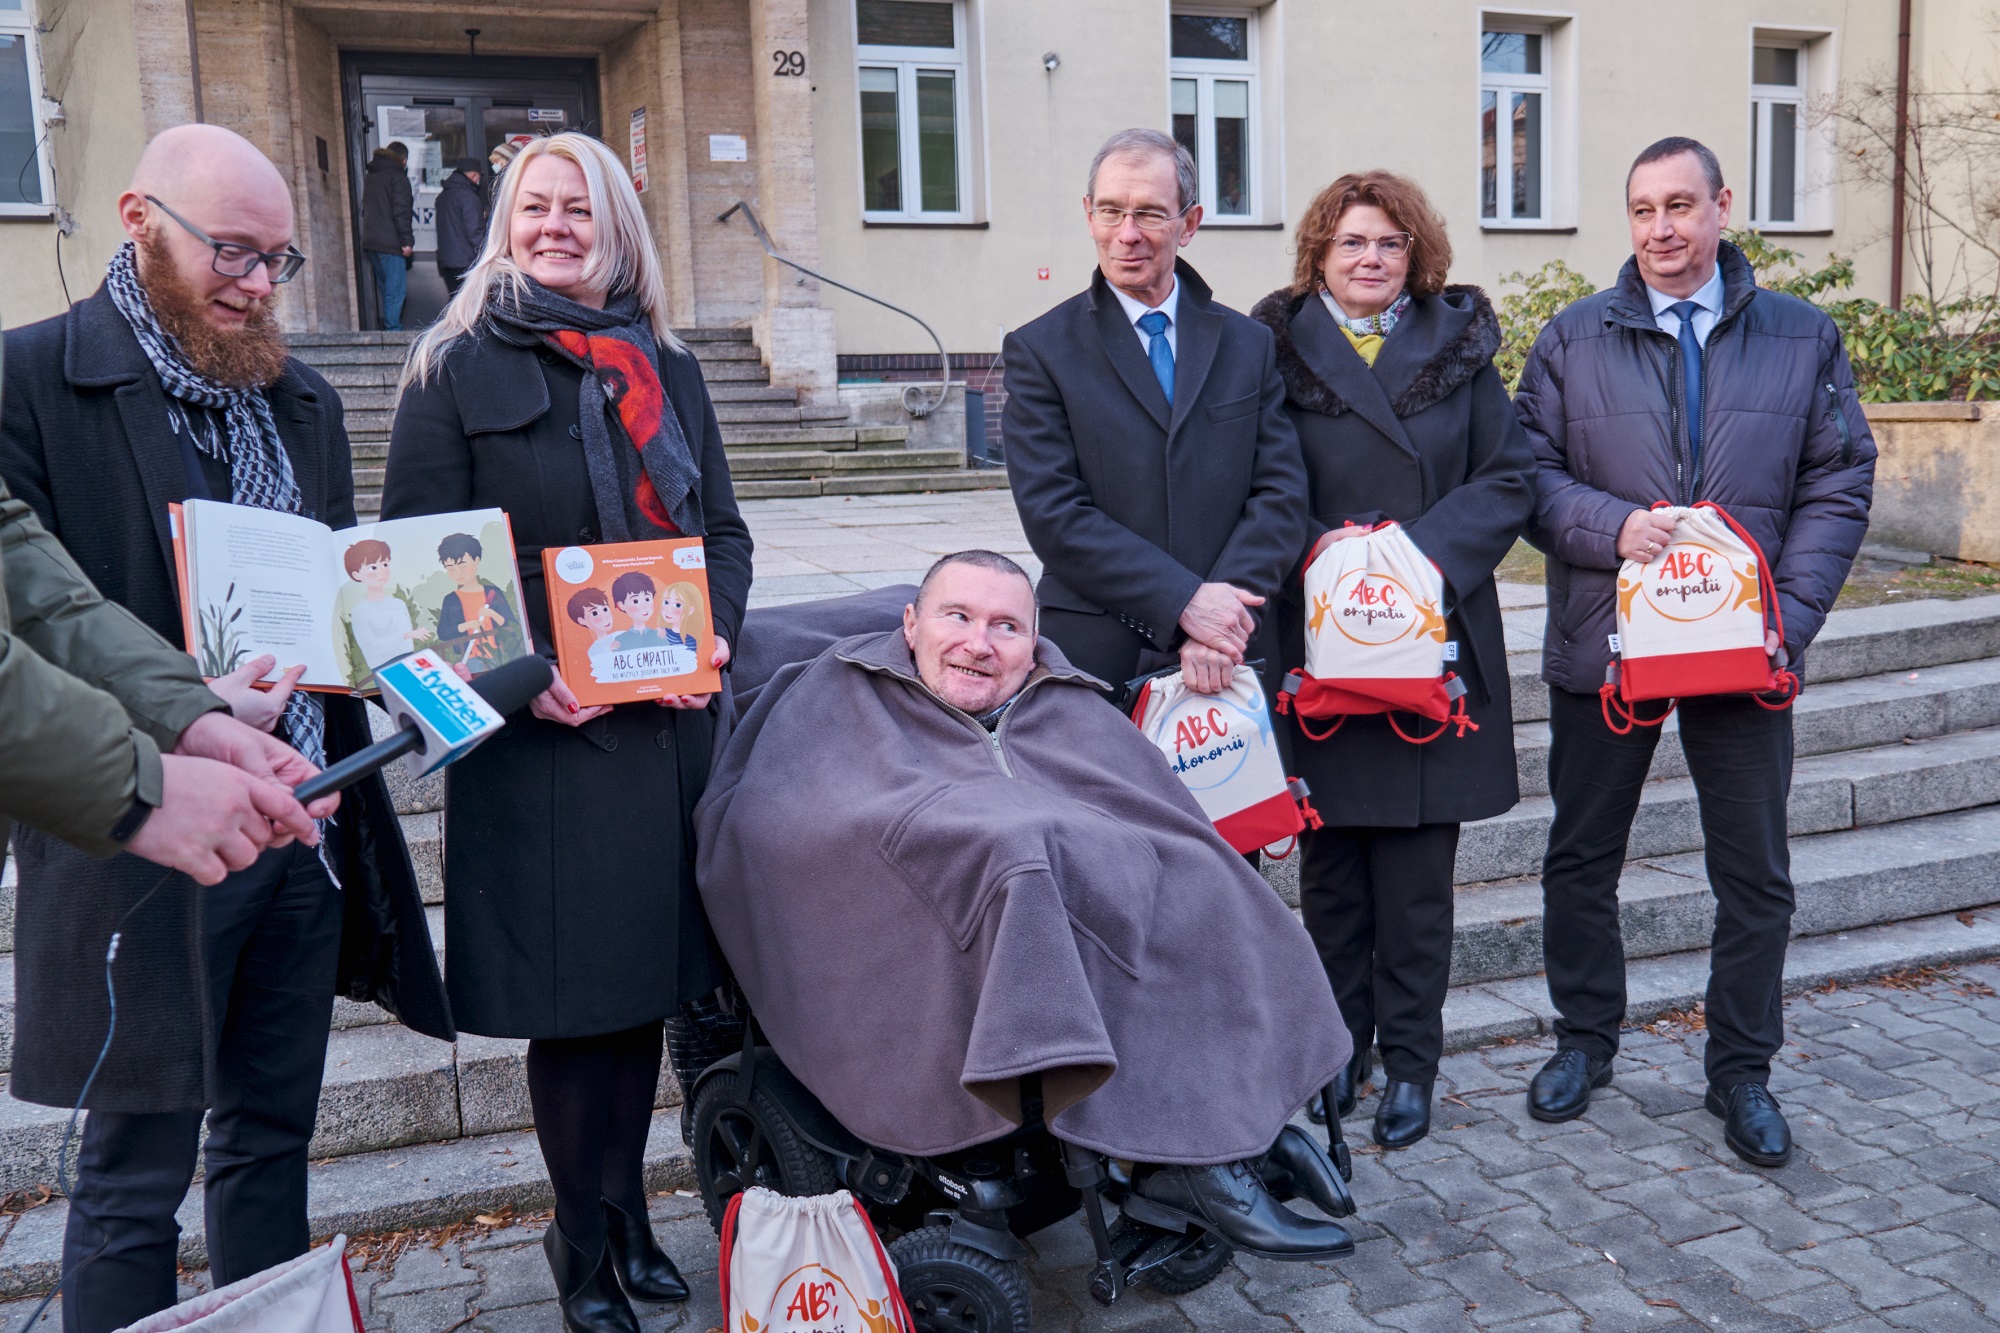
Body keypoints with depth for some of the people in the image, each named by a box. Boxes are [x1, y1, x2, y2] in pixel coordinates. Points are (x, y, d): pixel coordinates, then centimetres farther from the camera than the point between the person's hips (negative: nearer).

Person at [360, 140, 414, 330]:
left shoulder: (370, 175, 18)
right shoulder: (397, 176, -7)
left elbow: (365, 209, 22)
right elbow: (401, 211, -16)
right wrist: (407, 241, -16)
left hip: (370, 241, 8)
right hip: (390, 242, -8)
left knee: (385, 287, 15)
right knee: (396, 289, -7)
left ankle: (388, 326, 17)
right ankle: (392, 328, -11)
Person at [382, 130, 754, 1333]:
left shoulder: (667, 369, 13)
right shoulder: (458, 369, 1)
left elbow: (725, 533, 14)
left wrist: (709, 638, -5)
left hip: (668, 723, 4)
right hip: (541, 734, -4)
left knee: (650, 976, 12)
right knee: (573, 993, 4)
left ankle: (627, 1210, 30)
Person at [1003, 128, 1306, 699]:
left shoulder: (1248, 344, 9)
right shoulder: (1039, 350, 0)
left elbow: (1282, 492, 2)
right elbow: (1052, 513, -9)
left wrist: (1225, 603, -14)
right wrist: (1184, 602, -16)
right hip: (1095, 653, -2)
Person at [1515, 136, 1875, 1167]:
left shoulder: (1804, 338, 5)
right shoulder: (1573, 338, 4)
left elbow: (1839, 486, 2)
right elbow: (1529, 470, 0)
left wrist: (1790, 615, -10)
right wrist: (1611, 528, -18)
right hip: (1602, 642, 0)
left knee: (1755, 876, 8)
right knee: (1581, 859, 10)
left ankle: (1742, 1074, 25)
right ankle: (1585, 1040, 30)